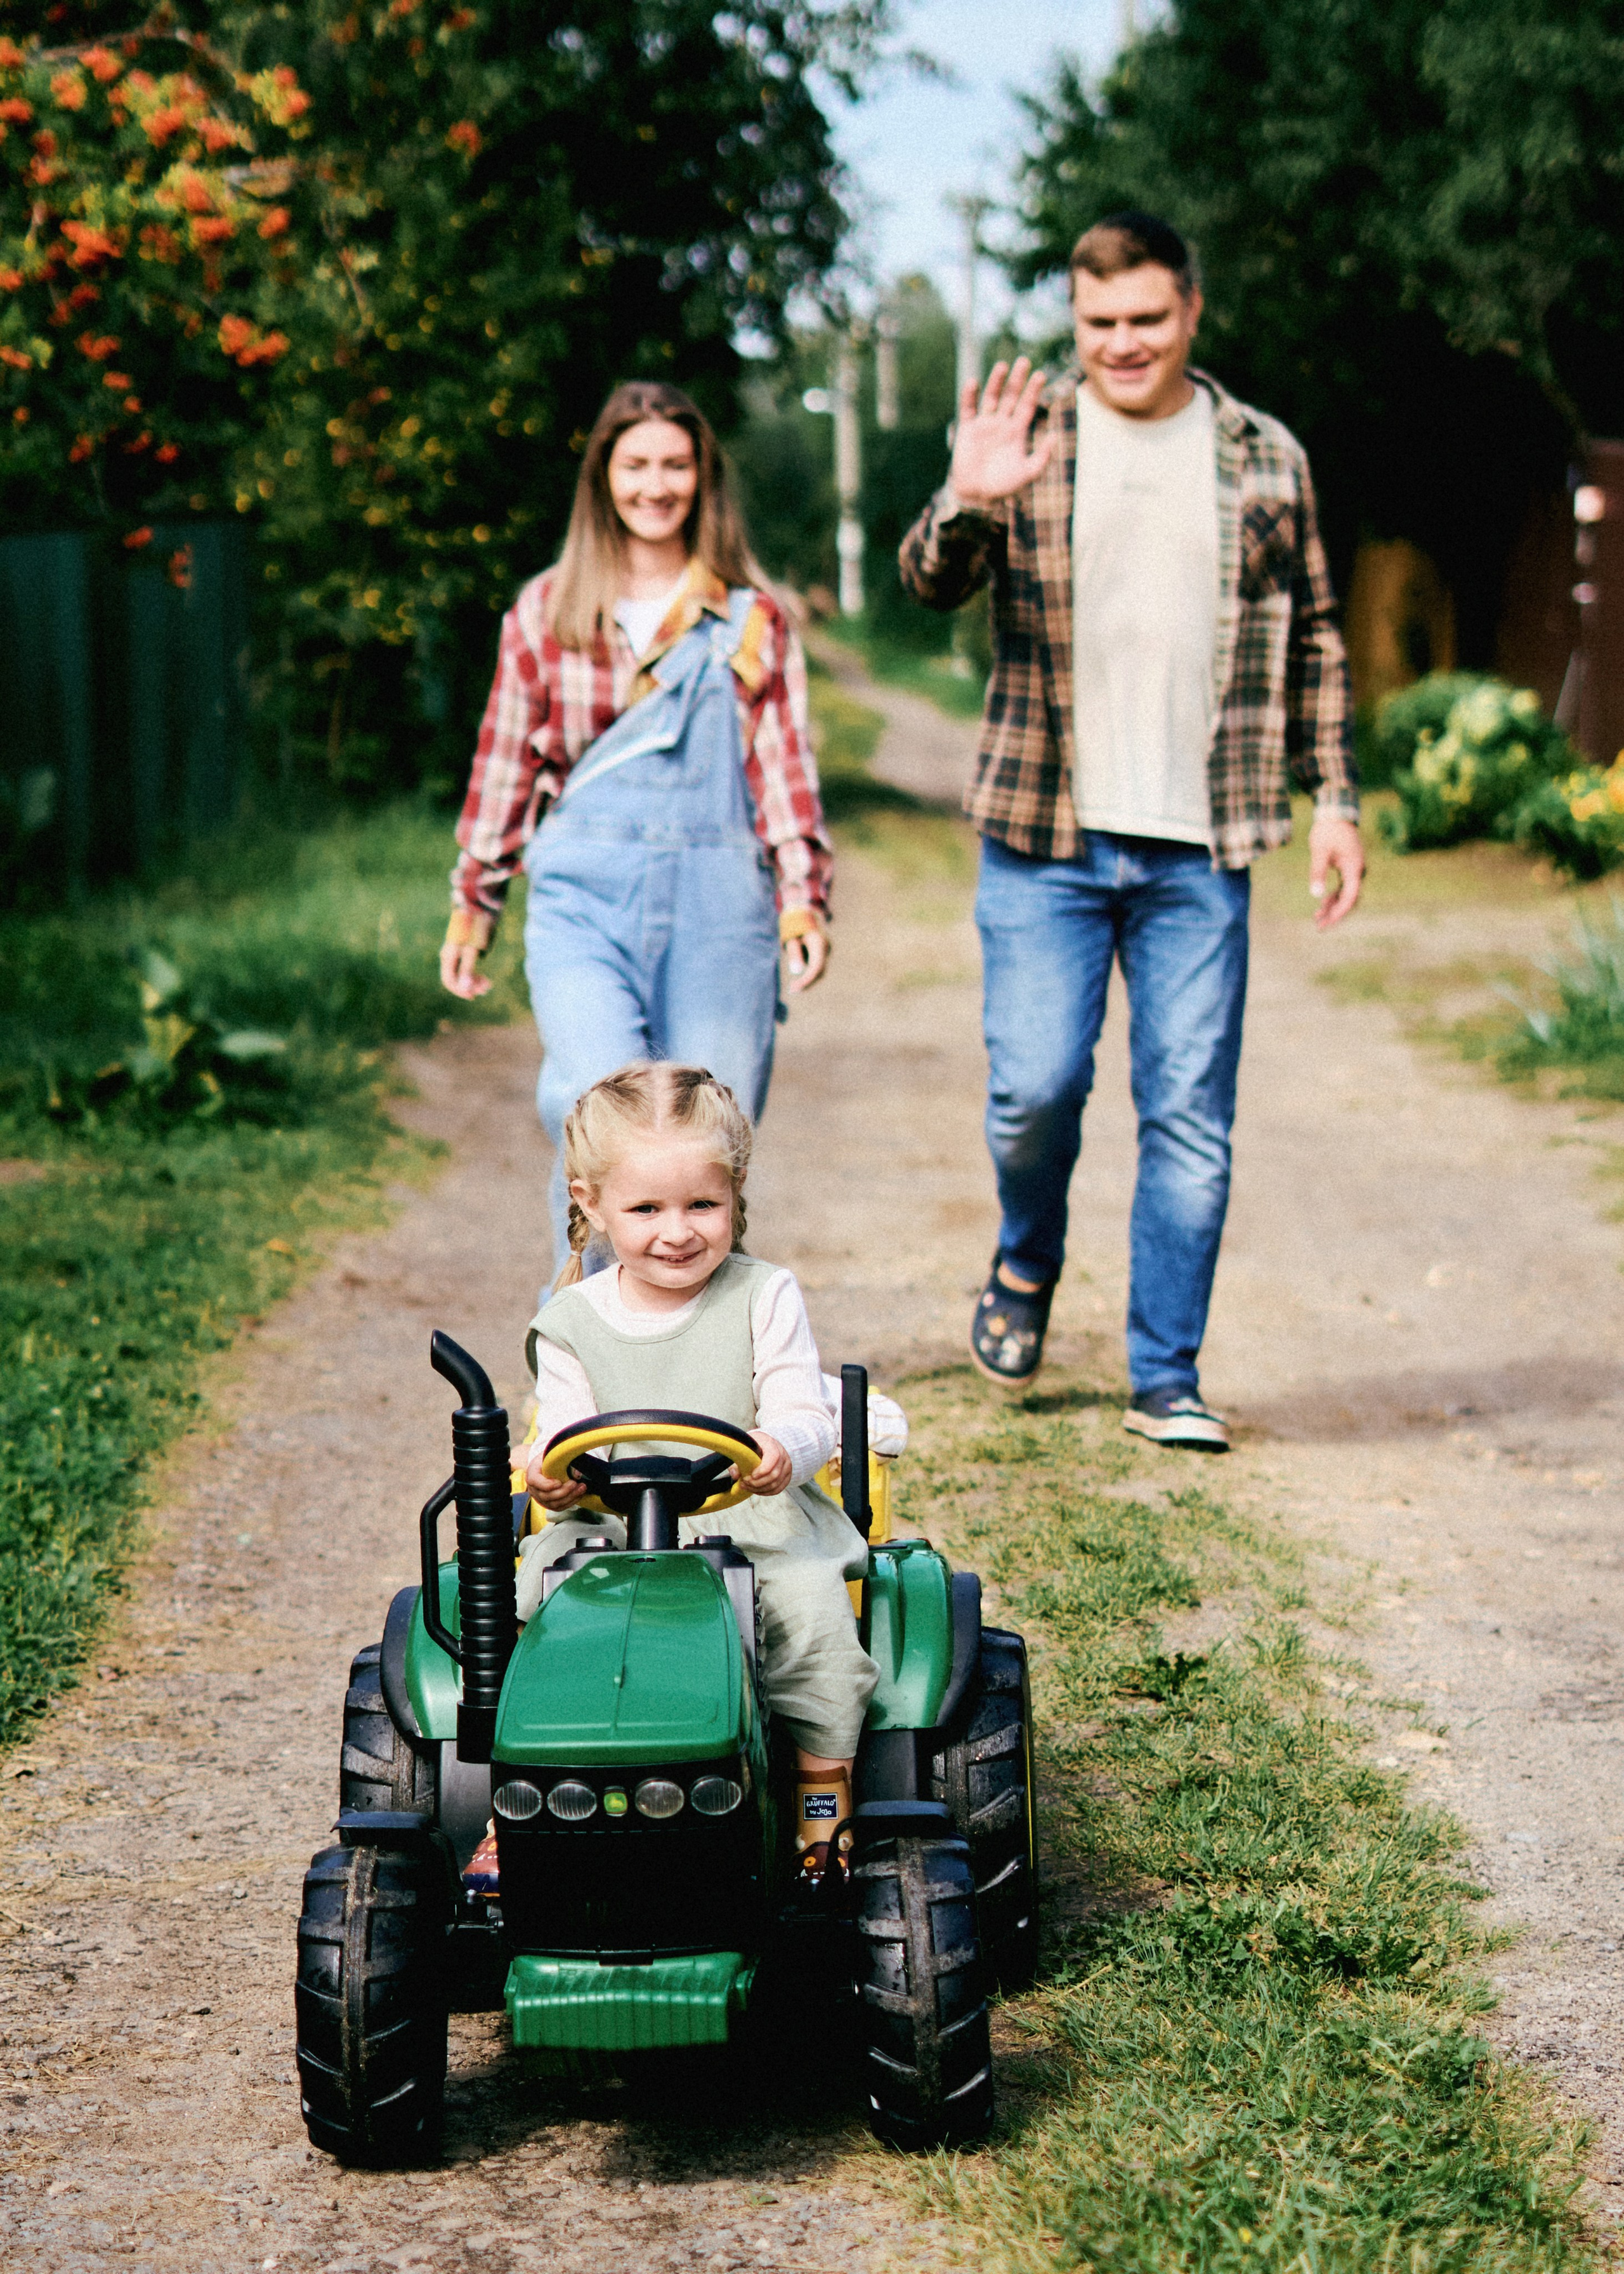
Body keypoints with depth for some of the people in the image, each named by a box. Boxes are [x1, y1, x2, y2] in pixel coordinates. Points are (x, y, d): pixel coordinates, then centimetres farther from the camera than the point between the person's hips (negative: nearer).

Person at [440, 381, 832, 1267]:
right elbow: (506, 763, 17)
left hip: (716, 899, 1)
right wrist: (472, 903, 18)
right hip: (583, 894, -1)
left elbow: (783, 763, 8)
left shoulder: (754, 619, 12)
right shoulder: (547, 612, 12)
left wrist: (802, 895, -4)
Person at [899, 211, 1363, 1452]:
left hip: (1199, 854, 1)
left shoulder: (1266, 459, 8)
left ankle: (1167, 1380, 13)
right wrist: (965, 506, -29)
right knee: (1037, 1083, -7)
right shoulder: (1031, 439, 4)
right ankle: (1026, 1265, 25)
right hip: (1045, 840, -1)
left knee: (1191, 1117, 2)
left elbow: (1314, 641, 14)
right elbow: (930, 584, -7)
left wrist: (1335, 800, 9)